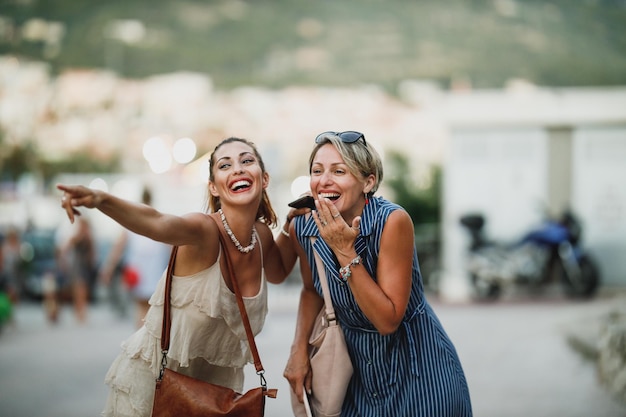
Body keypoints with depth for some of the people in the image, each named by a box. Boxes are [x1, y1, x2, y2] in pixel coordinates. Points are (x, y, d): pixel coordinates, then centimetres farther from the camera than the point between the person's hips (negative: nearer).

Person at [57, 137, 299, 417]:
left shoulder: (262, 235, -4)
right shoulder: (206, 231, -23)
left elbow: (277, 272, 20)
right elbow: (157, 223, -46)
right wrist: (101, 200, -66)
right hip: (152, 381, -5)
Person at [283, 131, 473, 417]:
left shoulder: (393, 222, -25)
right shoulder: (302, 228, -11)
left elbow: (387, 321, -25)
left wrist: (346, 253, -30)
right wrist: (299, 348, -4)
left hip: (417, 371, -4)